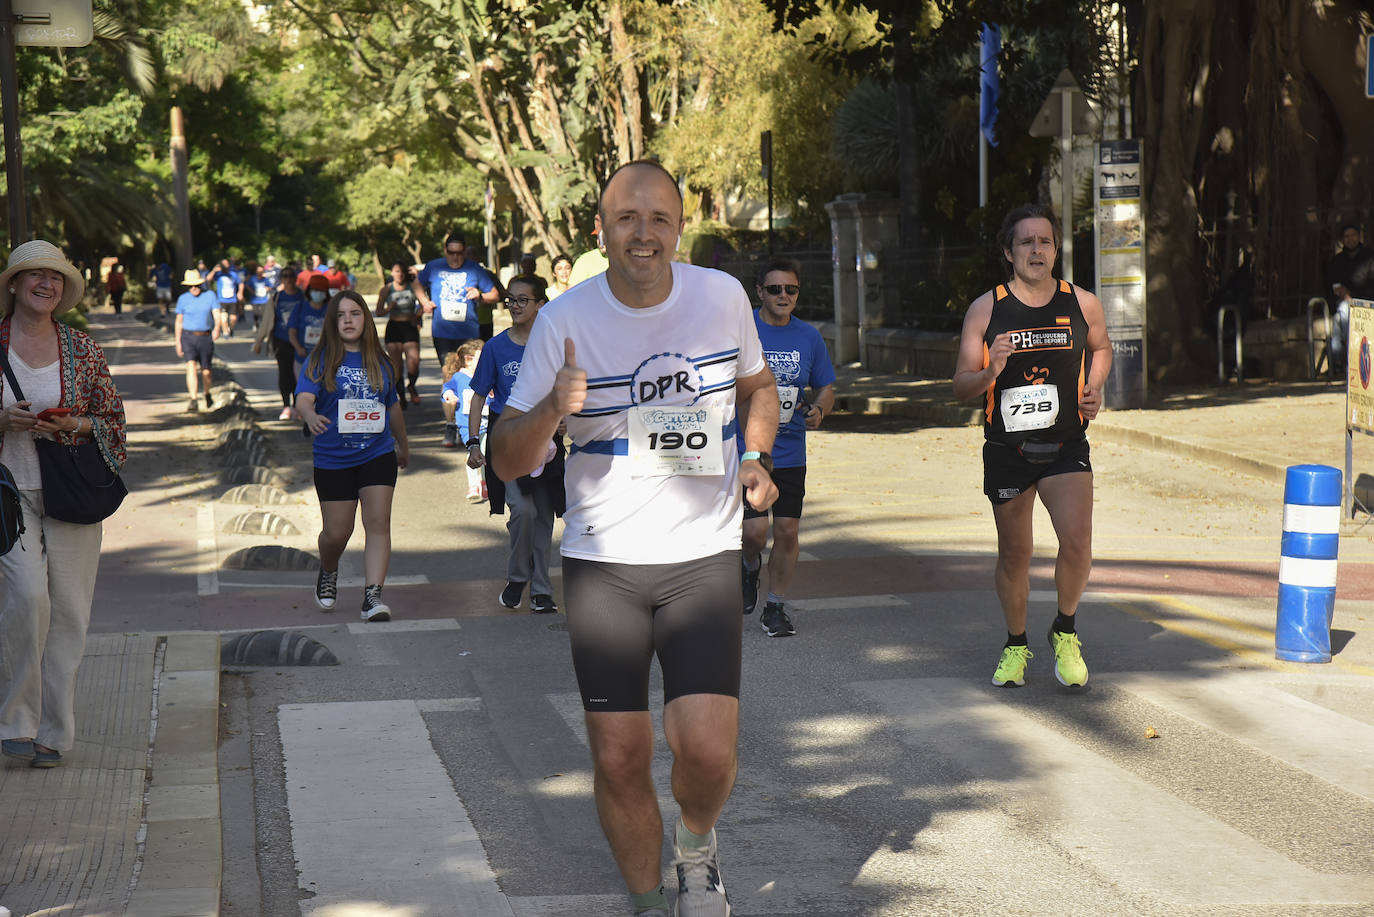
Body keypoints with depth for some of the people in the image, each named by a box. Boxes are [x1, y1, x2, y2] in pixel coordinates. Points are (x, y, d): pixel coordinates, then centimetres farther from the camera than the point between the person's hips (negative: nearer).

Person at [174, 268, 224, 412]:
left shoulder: (210, 296, 1)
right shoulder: (183, 299, 4)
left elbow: (217, 315, -6)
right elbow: (179, 322, 10)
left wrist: (217, 328, -27)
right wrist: (178, 343, 8)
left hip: (206, 337, 1)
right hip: (188, 337, -1)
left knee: (205, 371, 8)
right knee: (191, 367, -18)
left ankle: (207, 394, 37)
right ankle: (193, 401, -23)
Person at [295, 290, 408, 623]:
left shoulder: (379, 361, 7)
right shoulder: (320, 359, -3)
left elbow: (393, 406, 20)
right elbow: (303, 399, -18)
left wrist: (403, 445, 31)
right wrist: (311, 417, -41)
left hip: (378, 455, 2)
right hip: (332, 459, -2)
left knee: (378, 523, -12)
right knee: (336, 532, 4)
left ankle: (373, 595, -14)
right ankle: (328, 574, 37)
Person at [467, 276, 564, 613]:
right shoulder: (496, 347, 1)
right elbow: (479, 397, 5)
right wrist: (473, 442, -4)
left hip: (545, 436, 2)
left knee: (543, 515, 5)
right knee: (523, 509, -18)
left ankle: (541, 591, 17)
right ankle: (516, 579, 3)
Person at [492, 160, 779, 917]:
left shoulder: (722, 296, 0)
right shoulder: (564, 321, -6)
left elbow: (757, 385, 20)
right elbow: (507, 461, -4)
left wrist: (756, 457, 1)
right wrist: (550, 409, -25)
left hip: (703, 555, 0)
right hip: (601, 563, 0)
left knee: (708, 751, -13)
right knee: (619, 760, 0)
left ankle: (696, 846, 20)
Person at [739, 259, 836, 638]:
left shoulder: (809, 337, 7)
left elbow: (826, 388, 16)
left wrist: (818, 410, -6)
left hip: (790, 454, 3)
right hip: (745, 449, -3)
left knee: (787, 532, 2)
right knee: (755, 531, -12)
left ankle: (775, 607, 19)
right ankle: (750, 568, 23)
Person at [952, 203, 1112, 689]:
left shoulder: (1083, 304, 2)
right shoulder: (985, 309, -2)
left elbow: (1101, 348, 24)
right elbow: (960, 385, 0)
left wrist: (1094, 390, 6)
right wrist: (991, 372, -21)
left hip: (1066, 446, 0)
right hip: (1007, 447, 0)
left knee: (1077, 541, -19)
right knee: (1014, 555, 9)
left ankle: (1065, 632, 6)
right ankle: (1016, 646, 31)